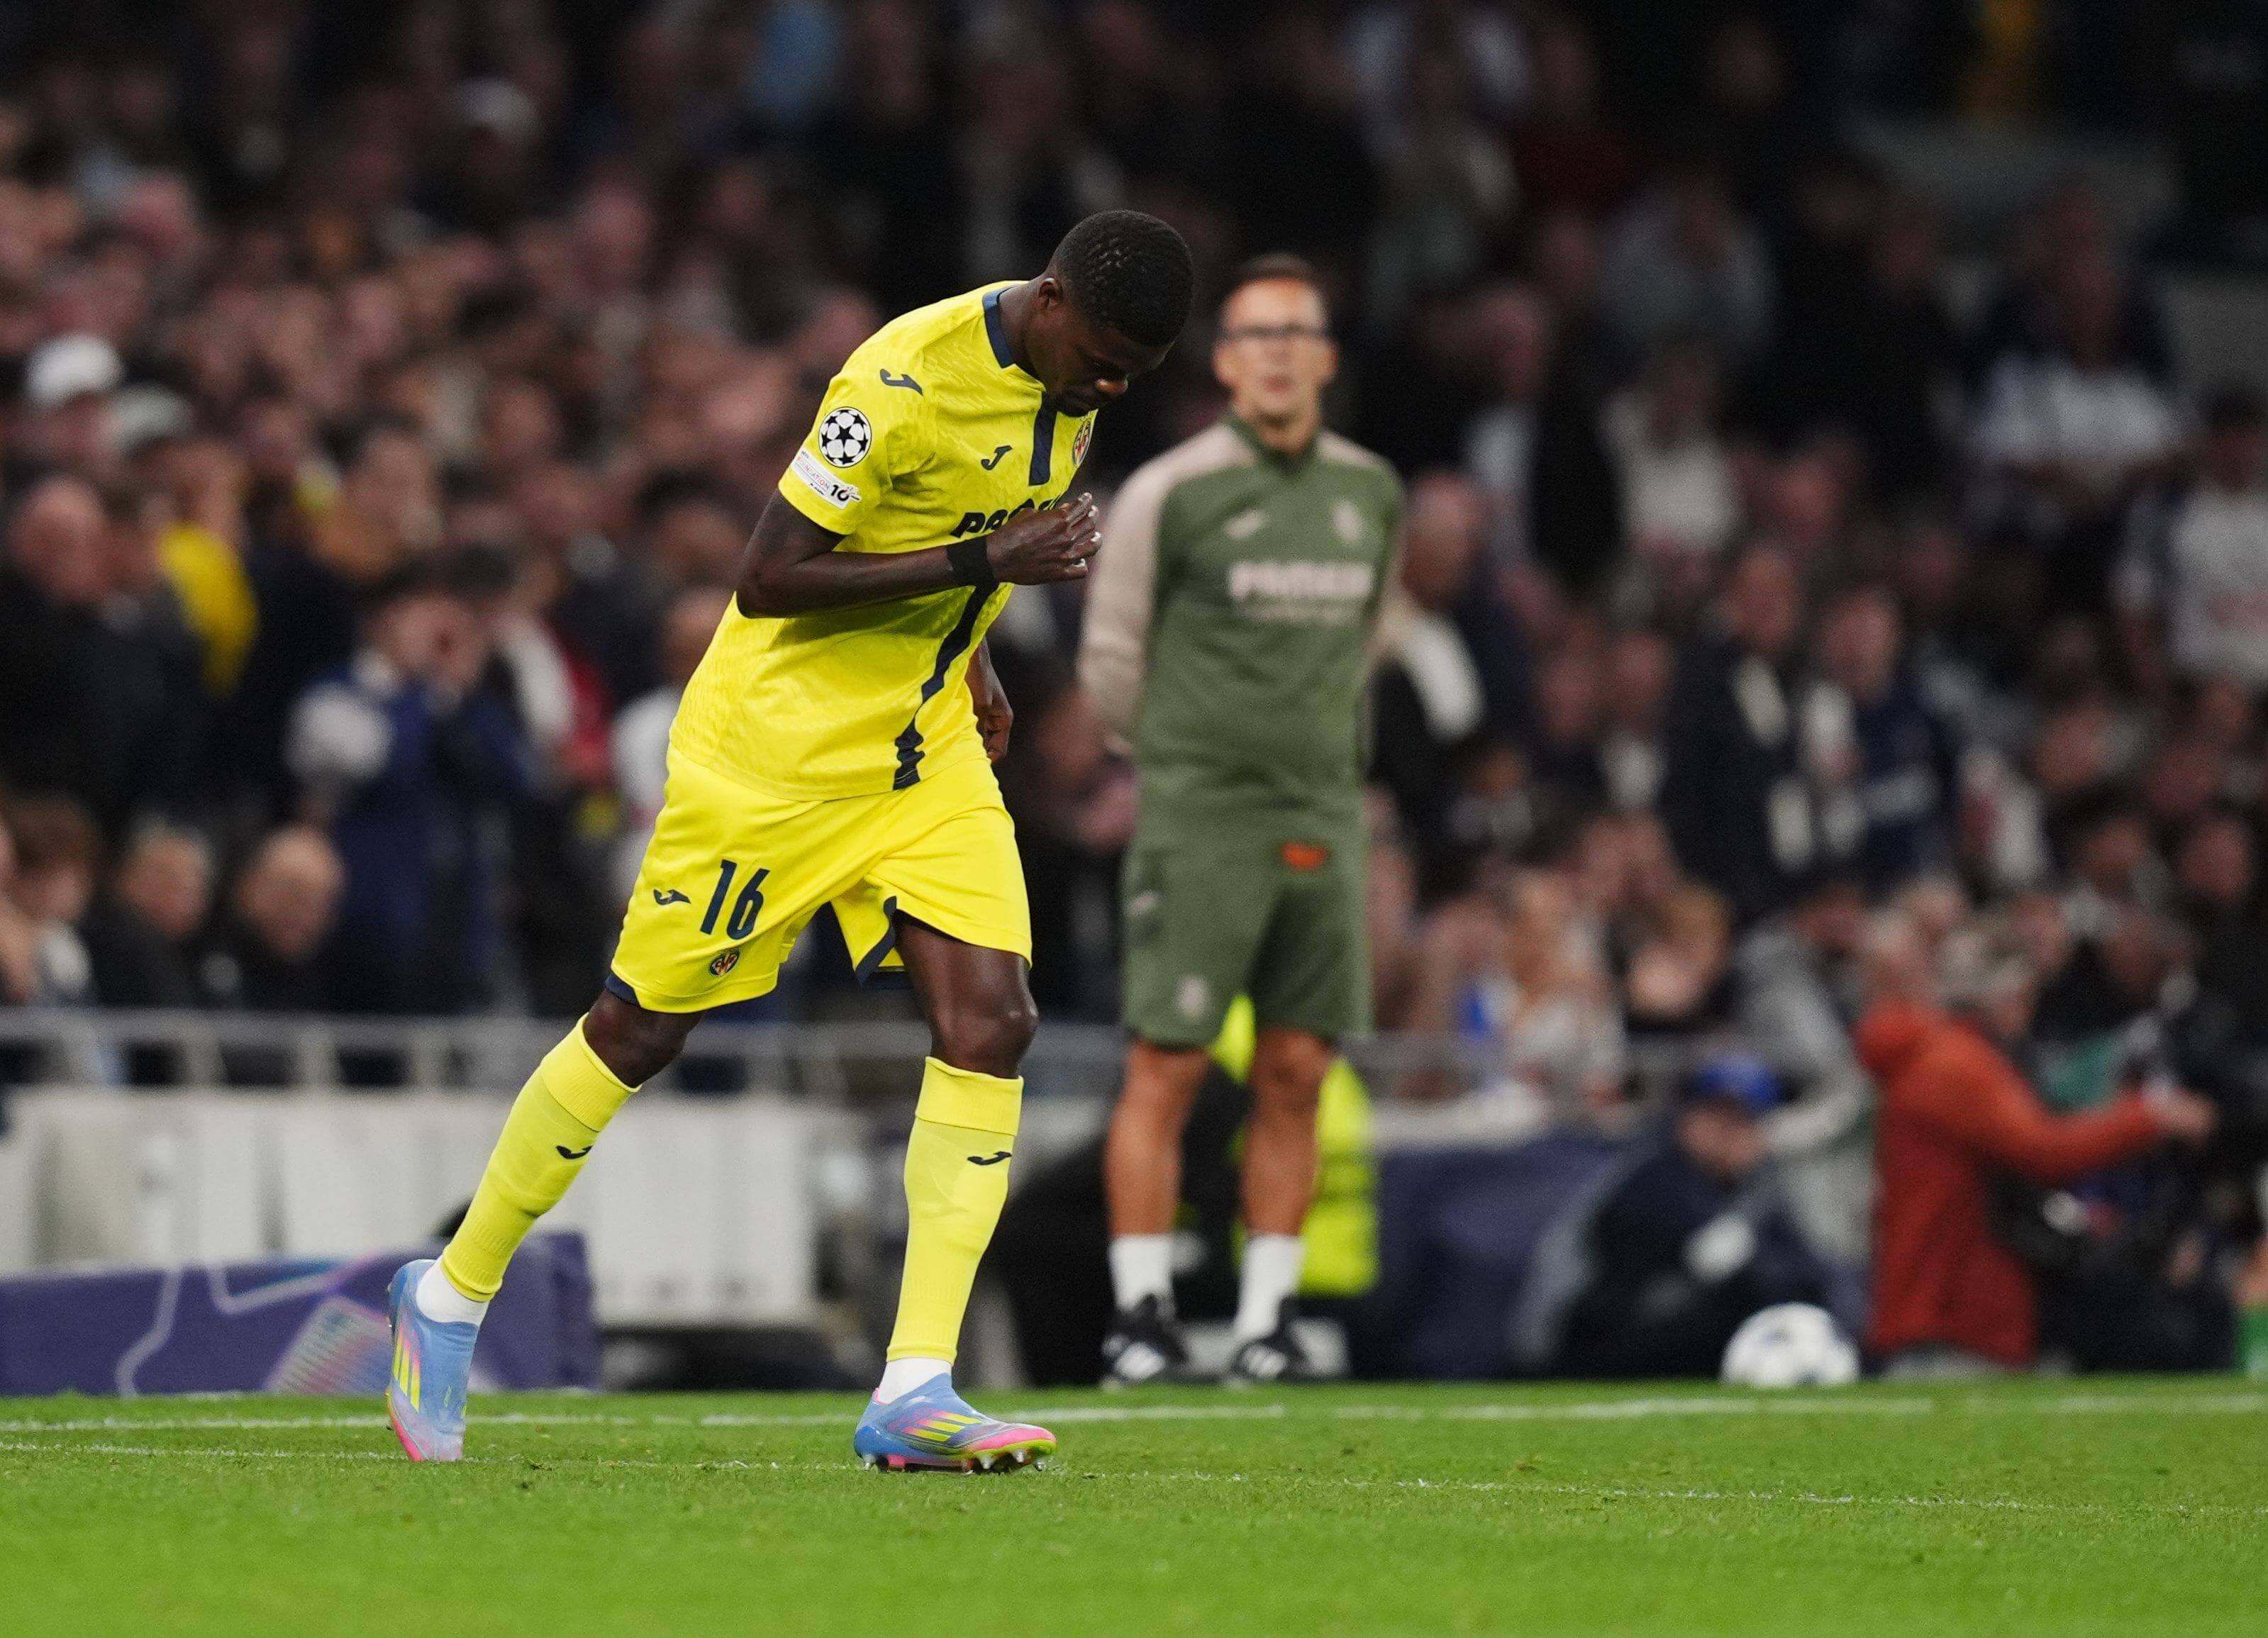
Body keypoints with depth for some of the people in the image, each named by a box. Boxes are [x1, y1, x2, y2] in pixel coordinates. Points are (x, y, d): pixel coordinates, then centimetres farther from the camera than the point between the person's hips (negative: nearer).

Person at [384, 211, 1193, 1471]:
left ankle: (915, 1393, -13)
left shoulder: (1069, 377, 1)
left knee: (989, 1023, -11)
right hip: (779, 742, -7)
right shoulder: (907, 377, -25)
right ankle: (449, 1298, 21)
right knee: (642, 1028, 2)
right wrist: (986, 563, -27)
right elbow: (767, 578, -24)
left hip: (927, 752, 7)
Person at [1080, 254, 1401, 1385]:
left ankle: (1267, 1318, 8)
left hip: (1323, 819, 4)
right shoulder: (1171, 494, -5)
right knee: (1165, 1069, -7)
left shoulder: (1372, 493, 10)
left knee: (1296, 1074, 2)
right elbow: (1110, 659, 4)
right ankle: (1141, 1314, -2)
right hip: (1200, 822, -4)